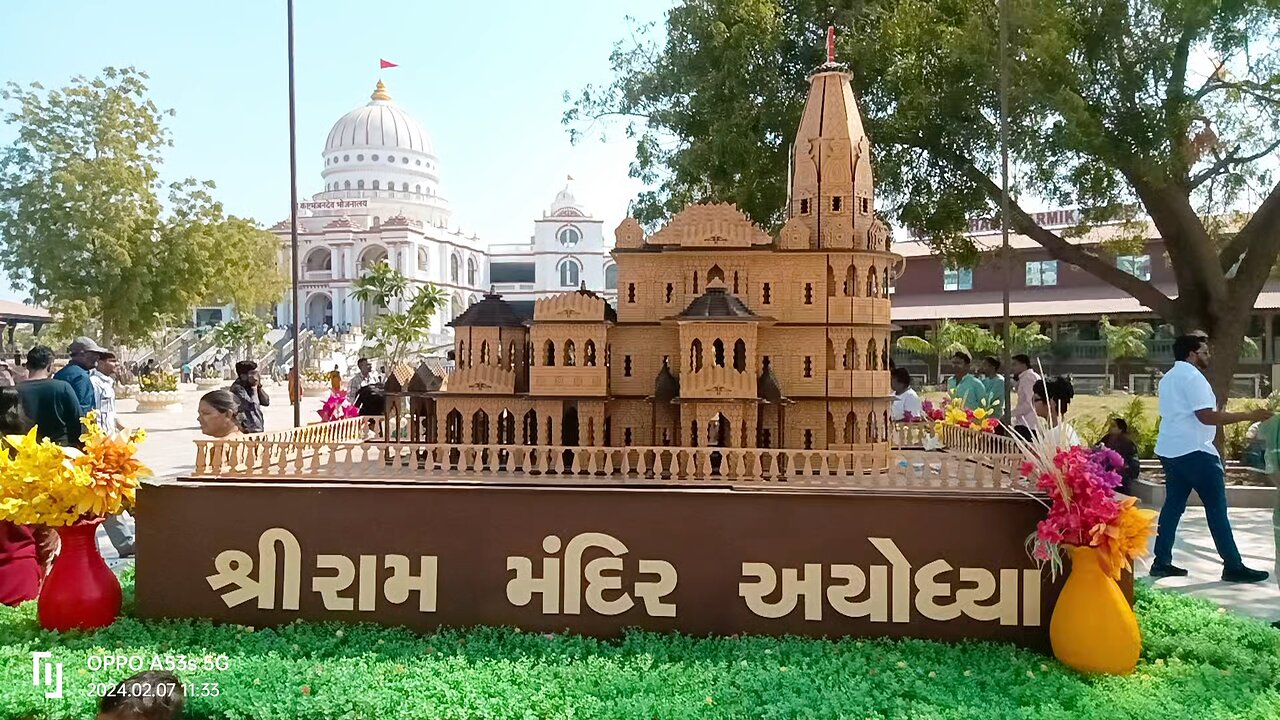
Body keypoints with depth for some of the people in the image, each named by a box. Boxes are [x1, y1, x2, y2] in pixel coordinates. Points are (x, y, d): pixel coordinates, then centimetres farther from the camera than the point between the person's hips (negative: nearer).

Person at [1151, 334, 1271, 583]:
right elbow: (1207, 416, -20)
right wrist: (1249, 416, -16)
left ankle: (1162, 562, 7)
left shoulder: (1168, 378, 17)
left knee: (1173, 505, 8)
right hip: (1194, 451, -9)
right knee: (1216, 508, -3)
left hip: (1170, 450, 9)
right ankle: (1233, 566, 2)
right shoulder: (1192, 377, -13)